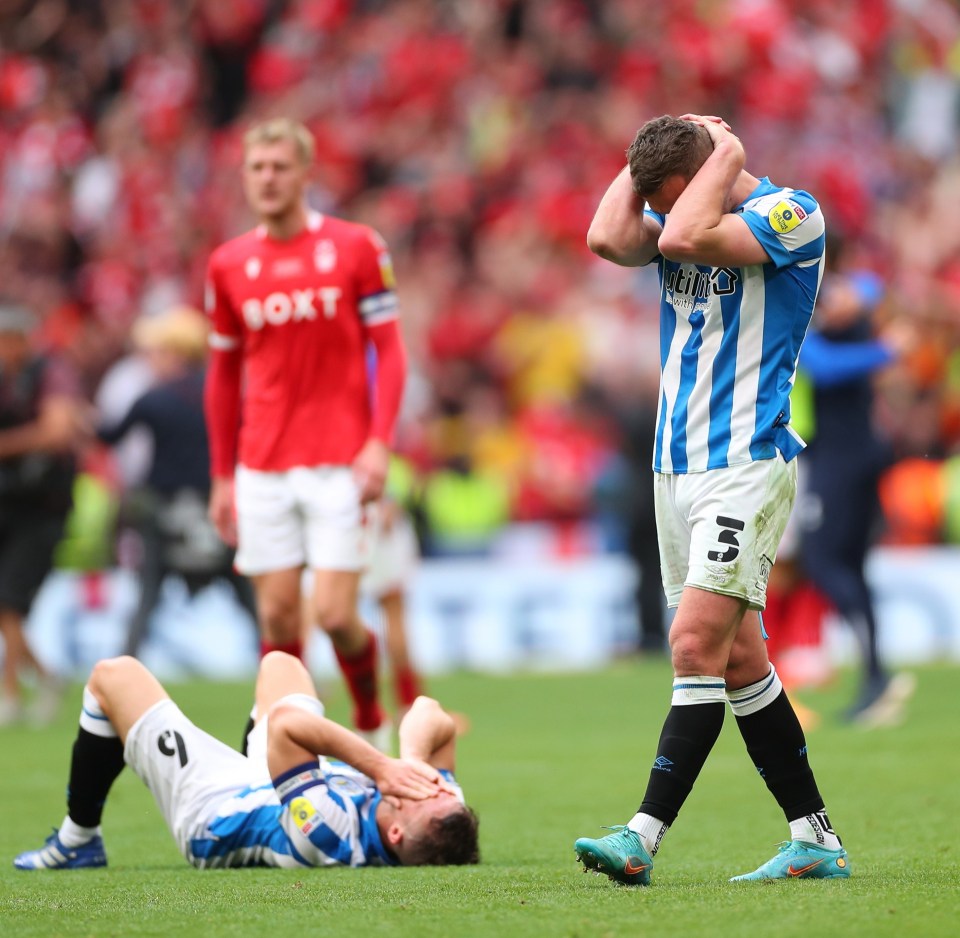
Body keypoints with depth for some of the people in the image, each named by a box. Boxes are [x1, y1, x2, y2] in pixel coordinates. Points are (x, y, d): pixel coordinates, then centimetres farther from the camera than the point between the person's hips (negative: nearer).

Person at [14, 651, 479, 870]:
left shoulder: (330, 836, -51)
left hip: (212, 808, -6)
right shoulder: (441, 822, -33)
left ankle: (76, 841, 30)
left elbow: (285, 722, -51)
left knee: (113, 676, 8)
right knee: (279, 663, 30)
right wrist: (412, 760, -43)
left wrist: (381, 765, -51)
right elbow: (430, 716, -23)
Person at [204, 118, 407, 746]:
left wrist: (379, 444, -11)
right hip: (261, 469, 3)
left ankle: (373, 722, 18)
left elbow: (390, 351, 0)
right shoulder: (229, 264, 8)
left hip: (340, 463, -3)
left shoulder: (356, 247, -1)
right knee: (278, 617, 0)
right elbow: (223, 372, 15)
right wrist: (222, 476, 12)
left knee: (335, 615, -8)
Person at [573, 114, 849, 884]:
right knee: (737, 659, 9)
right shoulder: (676, 220, 11)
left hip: (747, 466, -8)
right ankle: (815, 840, 14)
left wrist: (726, 155, -12)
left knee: (698, 643, -16)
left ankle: (644, 837, -20)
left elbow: (687, 238, -25)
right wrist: (646, 155, -2)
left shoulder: (792, 214, -10)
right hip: (678, 466, 8)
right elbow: (610, 239, -9)